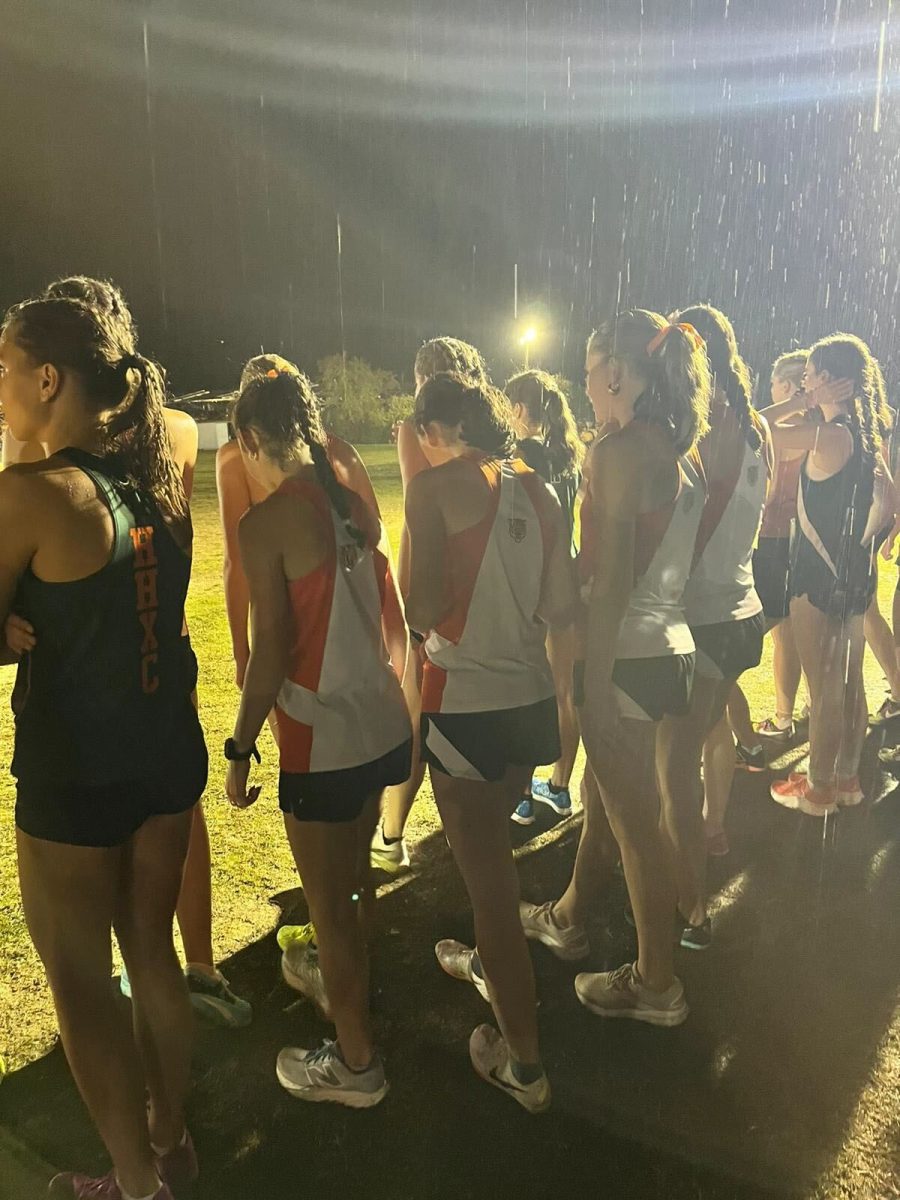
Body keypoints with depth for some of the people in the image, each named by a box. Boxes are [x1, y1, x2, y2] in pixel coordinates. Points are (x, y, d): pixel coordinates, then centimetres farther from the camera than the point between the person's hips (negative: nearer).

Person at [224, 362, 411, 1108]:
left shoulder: (266, 523, -16)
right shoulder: (358, 506, 4)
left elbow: (271, 657, -17)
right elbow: (395, 625, 9)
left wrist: (239, 749, -6)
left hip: (325, 745, -7)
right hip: (385, 729, 7)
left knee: (330, 902, 12)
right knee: (353, 876, 28)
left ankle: (356, 1063, 31)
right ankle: (341, 981, 53)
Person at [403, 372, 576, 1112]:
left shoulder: (436, 487, -12)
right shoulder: (535, 487, 5)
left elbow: (421, 611, -19)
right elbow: (562, 608, 3)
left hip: (466, 704, -6)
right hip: (532, 697, 7)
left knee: (486, 873, 7)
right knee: (493, 846, 29)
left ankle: (523, 1063, 21)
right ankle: (489, 960, 54)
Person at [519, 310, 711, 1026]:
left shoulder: (618, 453, -18)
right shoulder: (680, 452, 9)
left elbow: (610, 583, -21)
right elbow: (671, 557, 9)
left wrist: (594, 687, -18)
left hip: (629, 656, -9)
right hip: (670, 645, 9)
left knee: (636, 822, 6)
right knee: (606, 795, 23)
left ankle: (657, 985, 25)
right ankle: (569, 919, 44)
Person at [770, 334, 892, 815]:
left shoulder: (831, 435, -18)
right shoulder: (865, 437, 8)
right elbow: (887, 503, 14)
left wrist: (812, 406, -4)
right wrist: (861, 541, 15)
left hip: (820, 577, -9)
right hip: (856, 575, 9)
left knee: (824, 688, 2)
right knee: (850, 681, 16)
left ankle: (818, 789, 15)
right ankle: (847, 777, 29)